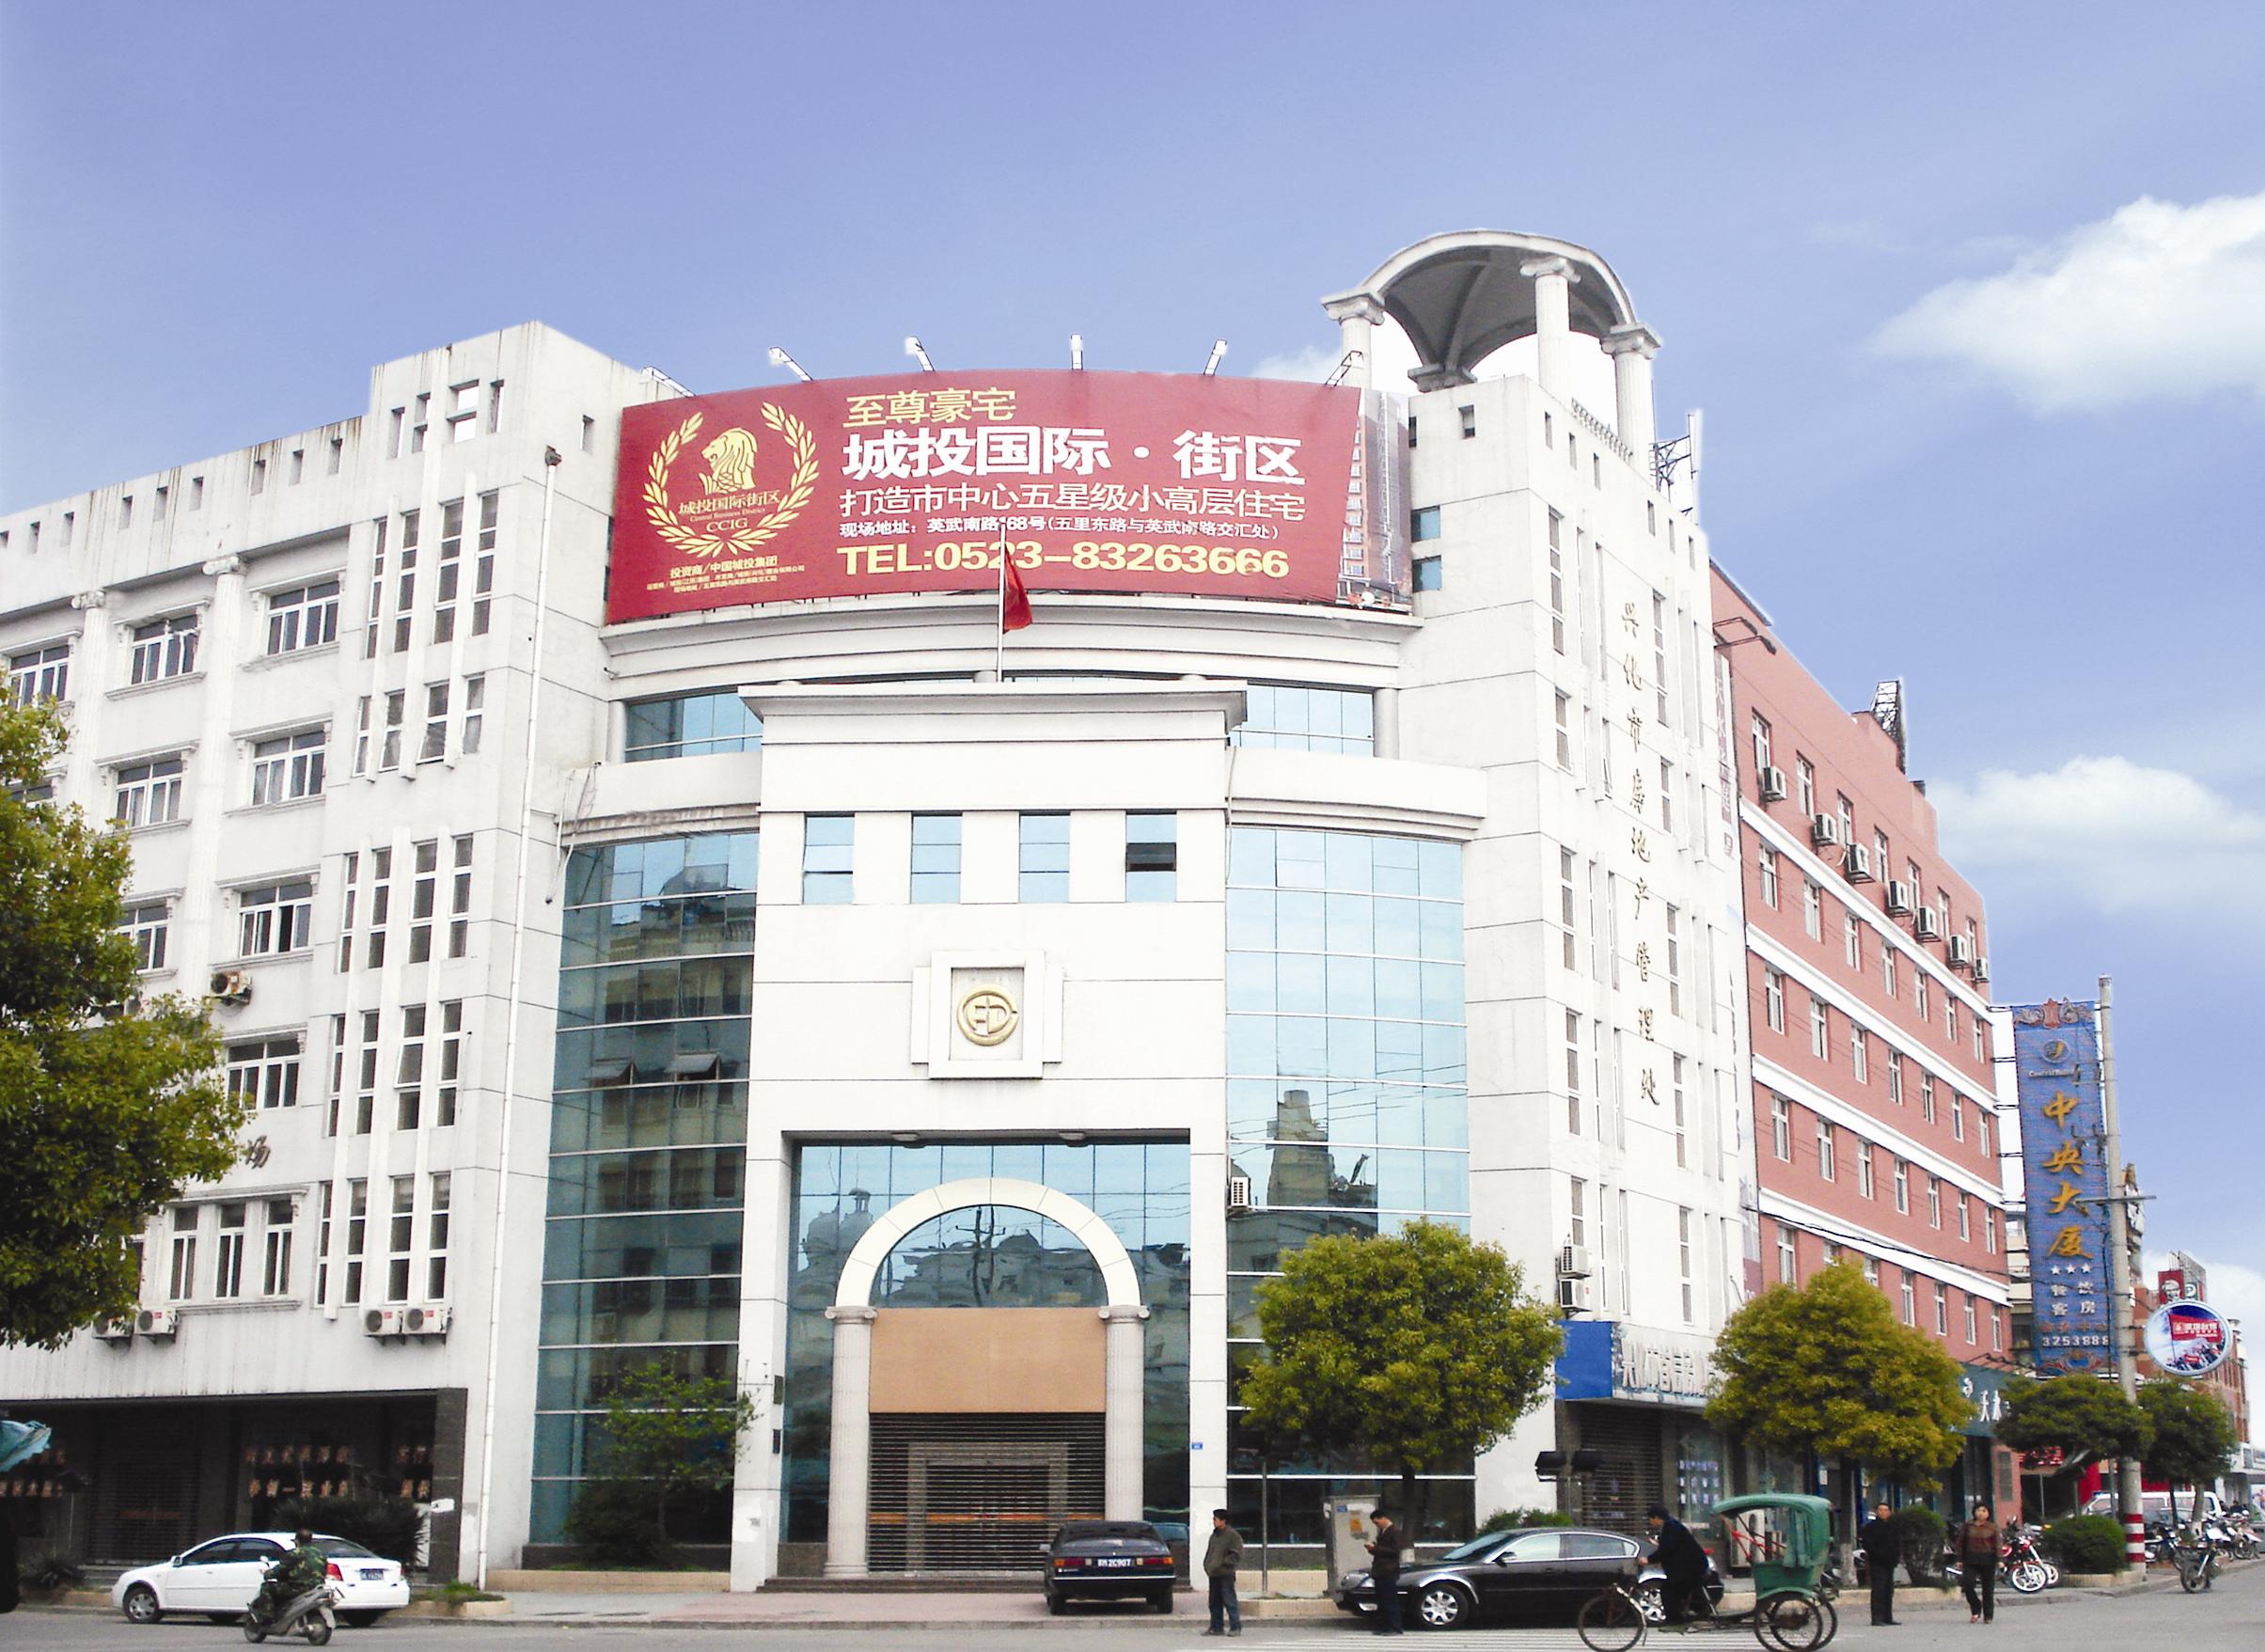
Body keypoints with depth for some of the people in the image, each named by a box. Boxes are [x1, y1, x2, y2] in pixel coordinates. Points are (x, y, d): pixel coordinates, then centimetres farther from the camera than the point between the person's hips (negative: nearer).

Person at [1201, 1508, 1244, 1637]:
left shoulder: (1233, 1535, -8)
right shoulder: (1214, 1535, 16)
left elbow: (1237, 1555, -12)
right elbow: (1209, 1552, 26)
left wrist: (1222, 1563, -16)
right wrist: (1207, 1565, 11)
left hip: (1226, 1574, -8)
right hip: (1214, 1574, 8)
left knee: (1229, 1601, -8)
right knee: (1215, 1602, 11)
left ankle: (1235, 1627, -4)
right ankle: (1217, 1627, 17)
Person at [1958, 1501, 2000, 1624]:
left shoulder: (1993, 1527, 3)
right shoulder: (1967, 1526, 10)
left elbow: (1998, 1543, -5)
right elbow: (1961, 1543, 12)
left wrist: (2000, 1559, -18)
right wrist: (1960, 1559, 7)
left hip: (1988, 1561, -2)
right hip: (1970, 1560, 2)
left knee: (1988, 1589, 1)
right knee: (1968, 1585, -12)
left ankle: (1988, 1616, 12)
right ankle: (1976, 1610, 6)